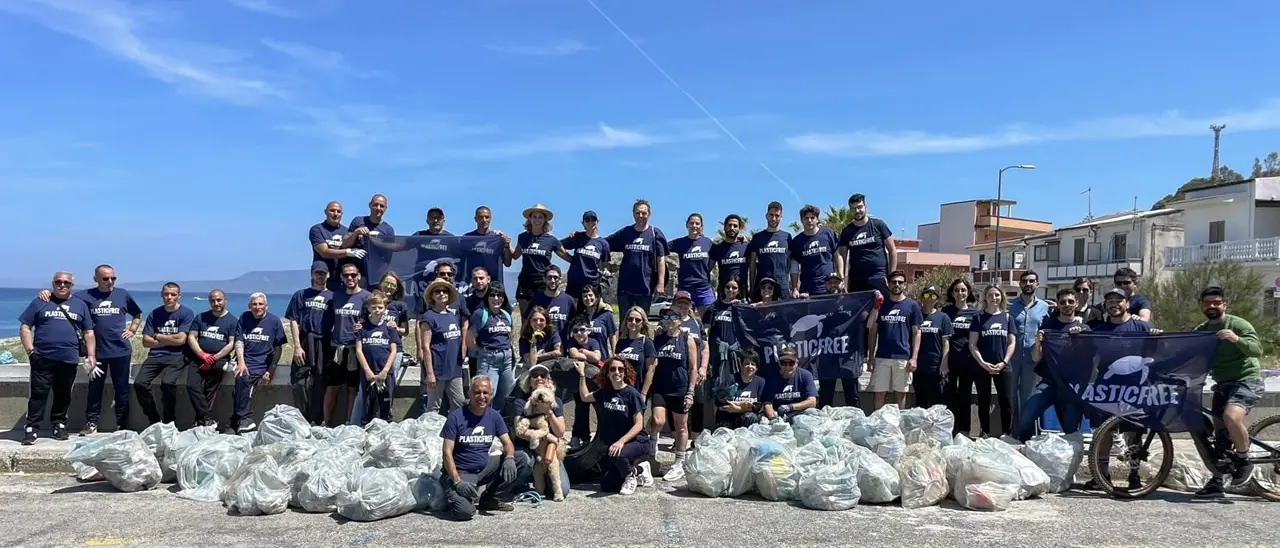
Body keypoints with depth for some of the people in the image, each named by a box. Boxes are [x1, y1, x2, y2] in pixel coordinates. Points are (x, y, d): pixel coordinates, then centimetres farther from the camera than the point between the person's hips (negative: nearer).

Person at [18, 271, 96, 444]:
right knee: (38, 394, -3)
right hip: (42, 358, -2)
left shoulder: (80, 305, 13)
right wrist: (30, 350, -6)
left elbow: (88, 333, 13)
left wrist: (91, 356, 4)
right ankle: (32, 428, 1)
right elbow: (25, 327, 6)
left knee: (63, 395, 8)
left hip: (69, 359, 2)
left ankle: (59, 425, 19)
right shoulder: (40, 302, 8)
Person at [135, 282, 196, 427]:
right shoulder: (154, 314, 10)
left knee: (167, 383, -31)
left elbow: (180, 339, -9)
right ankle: (153, 419, 2)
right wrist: (170, 340, -4)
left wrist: (158, 336, 2)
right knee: (139, 383, -19)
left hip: (176, 356, -4)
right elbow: (146, 341, 5)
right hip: (155, 355, 4)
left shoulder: (186, 313, 0)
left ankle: (169, 423, -12)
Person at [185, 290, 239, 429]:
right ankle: (208, 419, -22)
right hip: (198, 358, 2)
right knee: (192, 385, -21)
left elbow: (231, 344, 0)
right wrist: (202, 355, -9)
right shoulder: (201, 317, 17)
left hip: (219, 359, -2)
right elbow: (191, 337, 9)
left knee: (210, 391, -22)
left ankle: (201, 420, -15)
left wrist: (214, 358, -13)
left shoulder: (232, 321, 8)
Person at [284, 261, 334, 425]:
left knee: (320, 384, 2)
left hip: (324, 345, 1)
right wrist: (297, 346, -5)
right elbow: (294, 321, 5)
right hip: (304, 344, -1)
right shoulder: (301, 295, 11)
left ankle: (317, 421, 8)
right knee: (300, 383, -4)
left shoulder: (332, 297, 13)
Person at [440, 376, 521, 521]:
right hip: (461, 472, -6)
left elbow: (508, 443, 3)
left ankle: (490, 499, 3)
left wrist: (509, 458, -22)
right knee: (465, 511, -31)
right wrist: (457, 482, -24)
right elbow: (447, 452, -14)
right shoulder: (456, 417, -12)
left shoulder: (494, 416, 3)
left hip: (485, 467, 6)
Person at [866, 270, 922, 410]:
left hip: (903, 358, -1)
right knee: (879, 393, 2)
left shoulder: (912, 305, 4)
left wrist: (914, 357, -6)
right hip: (881, 357, 1)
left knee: (901, 393, 7)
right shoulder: (880, 304, 7)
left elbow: (916, 333, 3)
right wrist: (870, 356, 3)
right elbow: (872, 331, 10)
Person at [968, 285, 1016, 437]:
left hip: (1002, 366, 1)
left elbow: (1012, 343, 5)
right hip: (981, 366, -1)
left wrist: (1004, 362, -7)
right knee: (984, 402, 5)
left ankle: (1006, 434, 7)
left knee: (1006, 401, -2)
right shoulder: (979, 317, 3)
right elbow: (972, 344, -1)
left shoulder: (1007, 317, 8)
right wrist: (982, 363, -11)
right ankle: (985, 434, 13)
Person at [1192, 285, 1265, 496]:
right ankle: (1216, 483, 14)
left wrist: (1237, 339, -35)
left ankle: (1244, 461, -9)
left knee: (1232, 416, -32)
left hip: (1246, 381, -6)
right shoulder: (1201, 330, 12)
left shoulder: (1238, 324, -7)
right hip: (1223, 385, 7)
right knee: (1220, 433, 7)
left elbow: (1257, 349, -17)